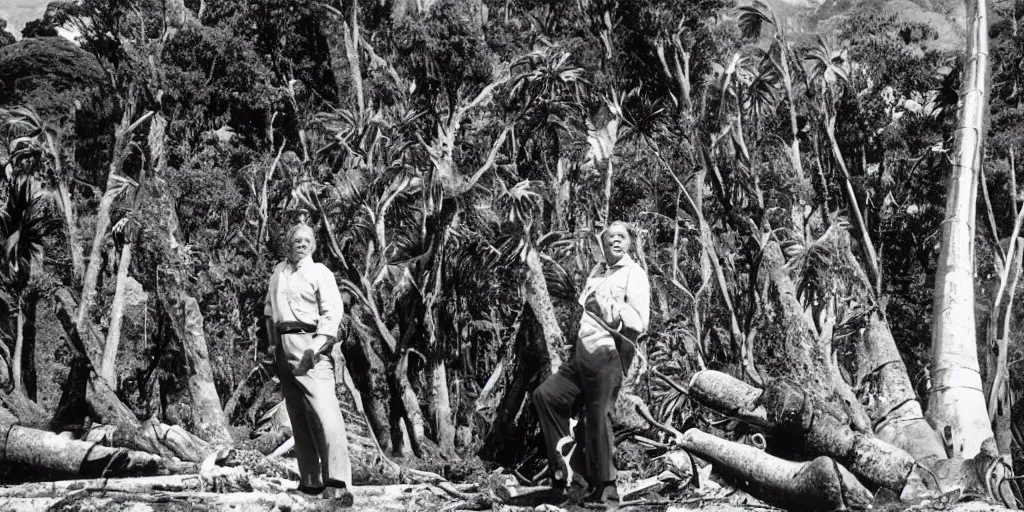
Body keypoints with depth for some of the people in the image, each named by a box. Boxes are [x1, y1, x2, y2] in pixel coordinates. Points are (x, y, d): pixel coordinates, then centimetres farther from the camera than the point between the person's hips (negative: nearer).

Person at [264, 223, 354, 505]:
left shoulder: (320, 273, 0)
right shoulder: (279, 272, 18)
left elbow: (332, 313, -9)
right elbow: (269, 310, 27)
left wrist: (315, 347, -20)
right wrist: (273, 343, 19)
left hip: (310, 345, -7)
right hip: (283, 349, 7)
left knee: (324, 411, -18)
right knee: (298, 417, 8)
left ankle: (338, 484, -26)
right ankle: (311, 482, 13)